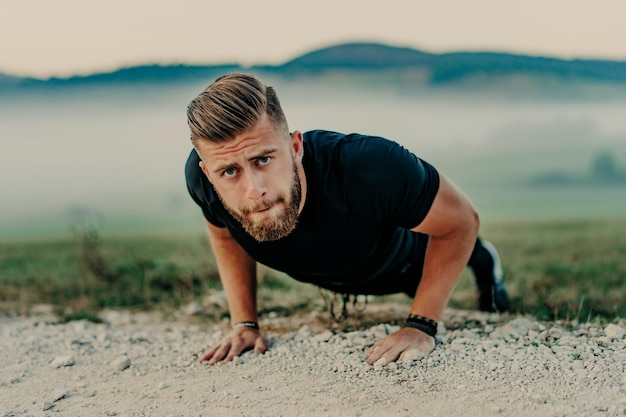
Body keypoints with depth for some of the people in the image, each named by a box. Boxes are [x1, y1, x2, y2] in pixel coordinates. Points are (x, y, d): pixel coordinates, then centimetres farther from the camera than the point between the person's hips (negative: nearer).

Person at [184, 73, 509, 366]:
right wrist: (244, 323, -13)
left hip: (405, 263, -3)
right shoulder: (201, 178, -37)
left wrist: (420, 327, -32)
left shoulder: (370, 169, -50)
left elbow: (461, 221, -31)